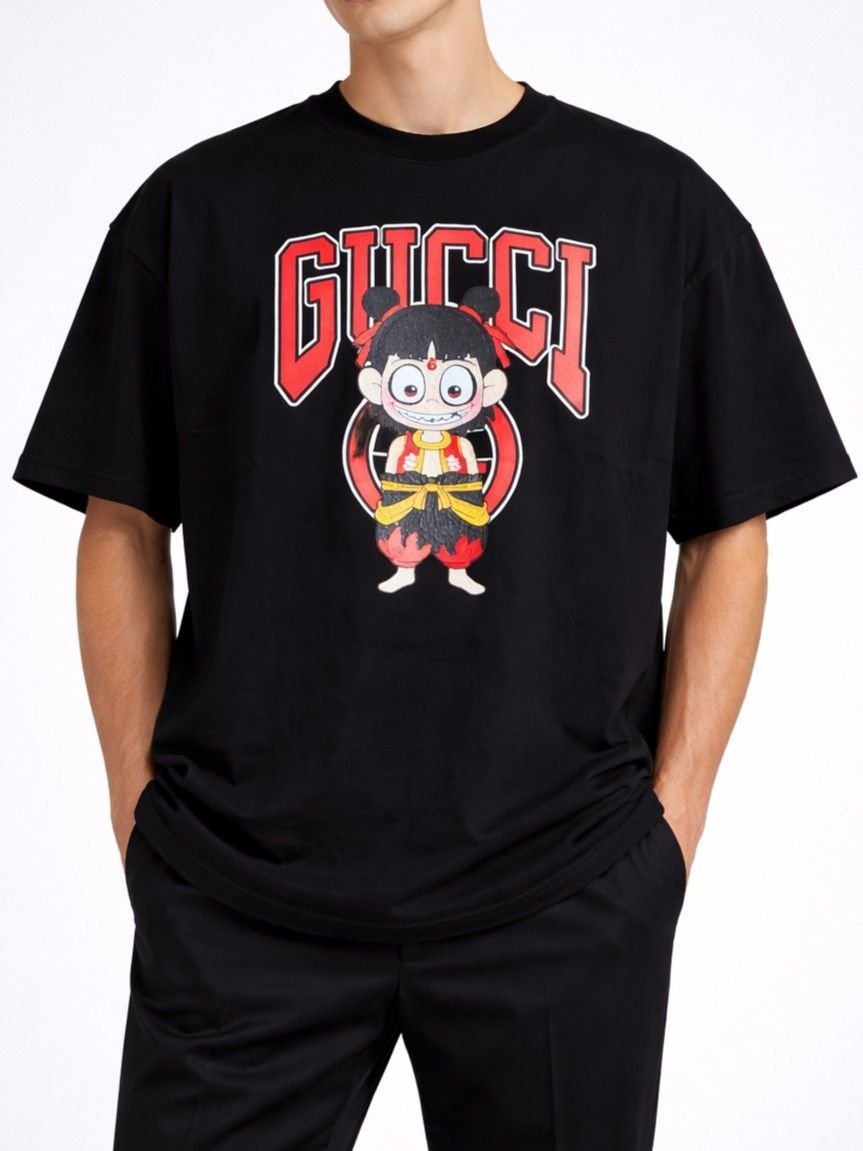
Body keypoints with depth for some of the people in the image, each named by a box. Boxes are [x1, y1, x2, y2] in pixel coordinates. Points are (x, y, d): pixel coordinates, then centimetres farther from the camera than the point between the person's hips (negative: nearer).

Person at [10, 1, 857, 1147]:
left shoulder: (664, 203, 5)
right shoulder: (198, 204, 5)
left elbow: (729, 535, 7)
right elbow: (123, 528, 7)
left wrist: (673, 818, 0)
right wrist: (143, 809, 1)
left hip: (569, 894, 1)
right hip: (239, 892, 0)